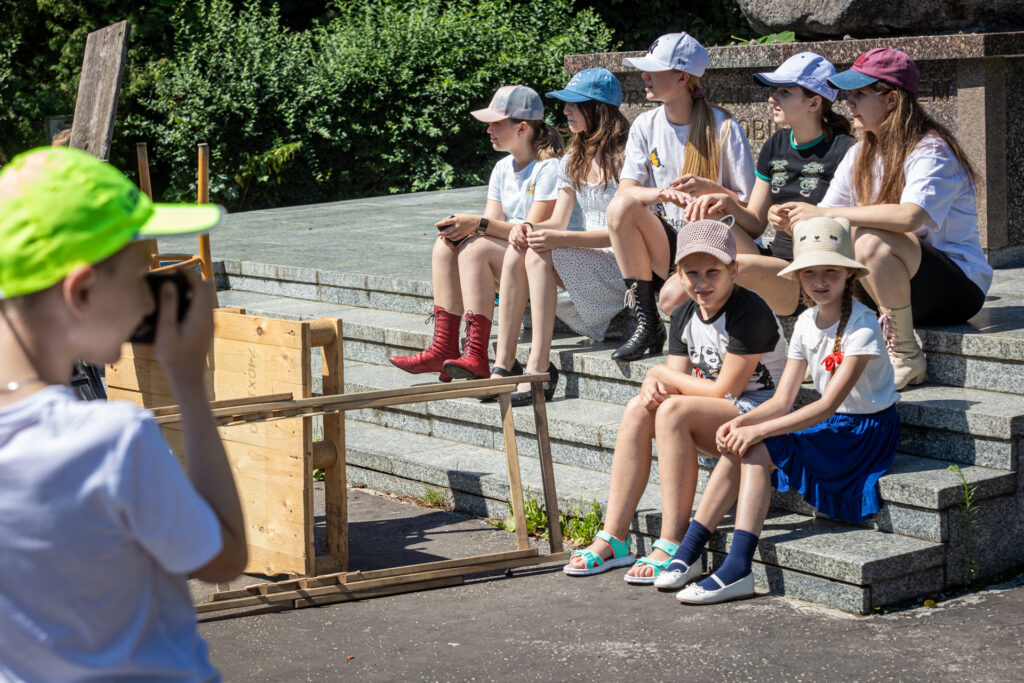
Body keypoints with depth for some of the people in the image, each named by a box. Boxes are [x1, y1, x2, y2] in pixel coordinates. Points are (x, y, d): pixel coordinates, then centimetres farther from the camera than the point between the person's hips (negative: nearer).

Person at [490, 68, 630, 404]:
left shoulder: (625, 158, -10)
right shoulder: (573, 161, 16)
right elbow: (558, 222, 12)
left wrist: (562, 239, -26)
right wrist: (528, 227, -12)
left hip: (622, 264, -7)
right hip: (587, 259, 7)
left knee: (541, 255, -29)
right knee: (516, 251, -19)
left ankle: (538, 370, -29)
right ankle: (503, 366, -24)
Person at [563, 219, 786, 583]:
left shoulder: (750, 314, -18)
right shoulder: (685, 316, 7)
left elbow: (724, 390, -19)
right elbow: (676, 382, 5)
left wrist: (662, 375, -9)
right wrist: (654, 387, -20)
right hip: (717, 423, 8)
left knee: (674, 410, -30)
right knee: (639, 408, -13)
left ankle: (672, 547, -30)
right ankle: (613, 539, -14)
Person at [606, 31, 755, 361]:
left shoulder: (723, 128, -6)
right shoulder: (646, 126, 6)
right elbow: (625, 191, -6)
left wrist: (709, 188, -25)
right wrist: (663, 192, -28)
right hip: (665, 244, 5)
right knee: (620, 207, -26)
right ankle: (646, 323, -18)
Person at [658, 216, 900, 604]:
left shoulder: (862, 327, -17)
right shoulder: (806, 323, 6)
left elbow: (829, 404, -25)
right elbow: (783, 400, 3)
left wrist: (758, 430, -28)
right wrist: (741, 422, -17)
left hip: (866, 430, -7)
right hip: (829, 425, 7)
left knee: (757, 450, -25)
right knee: (737, 448, -14)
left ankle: (737, 571, -30)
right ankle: (688, 554, -11)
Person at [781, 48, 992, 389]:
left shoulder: (932, 150, -17)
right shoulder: (861, 155, 9)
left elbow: (909, 217, -36)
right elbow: (825, 212, 5)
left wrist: (825, 214, -32)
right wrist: (794, 217, -18)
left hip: (958, 286, -7)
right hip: (897, 280, 7)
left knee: (869, 240, -34)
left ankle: (907, 357, -20)